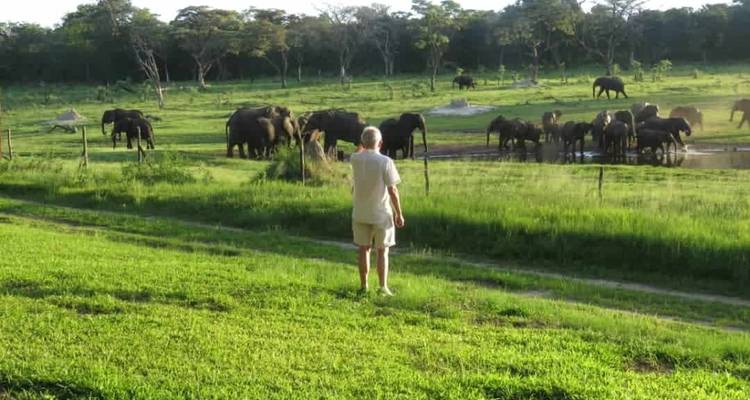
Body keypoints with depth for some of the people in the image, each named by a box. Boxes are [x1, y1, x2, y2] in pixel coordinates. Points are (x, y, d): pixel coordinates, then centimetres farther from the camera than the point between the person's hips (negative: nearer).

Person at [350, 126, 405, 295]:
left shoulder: (355, 159, -5)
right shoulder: (385, 162, -15)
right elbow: (392, 190, -13)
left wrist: (365, 144, 13)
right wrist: (399, 214, -6)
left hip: (360, 213, 3)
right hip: (381, 213, -3)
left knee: (363, 249, 12)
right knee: (382, 251, 6)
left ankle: (364, 286, 17)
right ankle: (383, 287, 4)